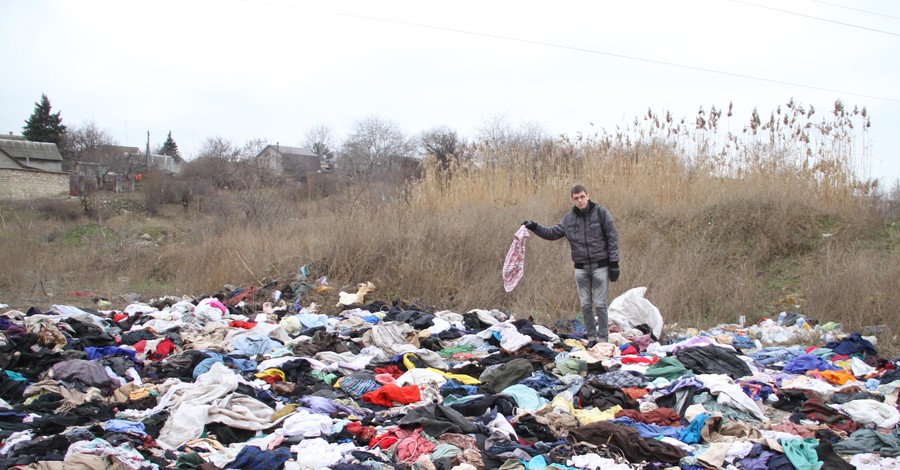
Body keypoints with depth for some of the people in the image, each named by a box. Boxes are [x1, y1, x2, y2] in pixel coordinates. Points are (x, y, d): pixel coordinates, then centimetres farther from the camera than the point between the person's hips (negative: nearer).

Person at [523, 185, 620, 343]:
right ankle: (591, 337, 18)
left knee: (600, 305, -2)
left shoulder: (601, 212, -7)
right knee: (585, 305, 8)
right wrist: (535, 227, -3)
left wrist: (614, 264, -9)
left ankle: (603, 339, 5)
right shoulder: (569, 218, 5)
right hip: (581, 268, 4)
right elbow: (553, 233, 12)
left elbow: (612, 238, -6)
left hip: (600, 267, -4)